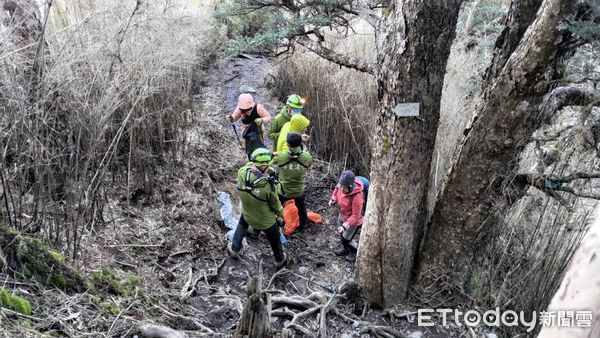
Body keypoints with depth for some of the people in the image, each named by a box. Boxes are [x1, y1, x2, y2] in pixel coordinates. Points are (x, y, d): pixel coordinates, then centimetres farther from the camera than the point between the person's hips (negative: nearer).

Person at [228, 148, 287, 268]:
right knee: (274, 240, 26)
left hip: (247, 215, 3)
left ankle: (234, 249, 51)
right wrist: (280, 214, 4)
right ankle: (280, 260, 51)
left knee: (242, 225, 38)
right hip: (266, 221, -3)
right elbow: (276, 204, -18)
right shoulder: (267, 185, -38)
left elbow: (249, 164, -1)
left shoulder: (242, 173, -27)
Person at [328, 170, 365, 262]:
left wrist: (345, 226, -35)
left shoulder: (357, 197, -40)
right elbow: (336, 190, 6)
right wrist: (333, 199, -13)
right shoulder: (341, 186, -22)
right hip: (342, 216, 7)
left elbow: (355, 216, -29)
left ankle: (355, 252, 41)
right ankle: (345, 249, 57)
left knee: (346, 239, 10)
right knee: (341, 234, 27)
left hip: (354, 221, -7)